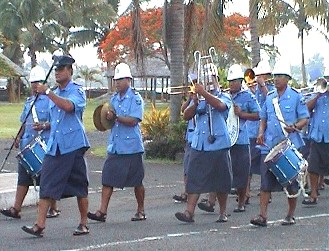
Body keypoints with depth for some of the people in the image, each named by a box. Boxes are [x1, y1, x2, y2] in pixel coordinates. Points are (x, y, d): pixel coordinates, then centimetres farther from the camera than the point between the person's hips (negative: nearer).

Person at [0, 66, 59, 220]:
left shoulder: (50, 100, -6)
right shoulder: (29, 101, 17)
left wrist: (44, 125, -25)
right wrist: (19, 137, 12)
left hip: (46, 145, -7)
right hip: (28, 144, 7)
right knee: (23, 176, 4)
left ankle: (53, 208, 13)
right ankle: (16, 209, 4)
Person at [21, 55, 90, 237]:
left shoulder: (77, 91, -4)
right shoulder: (54, 94, 18)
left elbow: (68, 106, -26)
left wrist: (47, 92, -26)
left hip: (73, 145, -6)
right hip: (54, 146, 6)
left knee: (79, 187, 3)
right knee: (46, 184, -4)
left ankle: (84, 224, 14)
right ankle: (40, 224, -6)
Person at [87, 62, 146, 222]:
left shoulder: (135, 98, -8)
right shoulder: (114, 99, 13)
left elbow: (133, 121, -17)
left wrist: (115, 117, -21)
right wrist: (107, 118, -3)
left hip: (131, 147, -6)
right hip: (114, 147, 6)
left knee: (136, 181, 5)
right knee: (107, 178, -2)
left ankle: (141, 211, 18)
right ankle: (102, 212, -3)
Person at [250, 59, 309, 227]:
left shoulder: (296, 97, -2)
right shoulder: (269, 97, 11)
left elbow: (304, 119, -3)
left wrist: (295, 127, -22)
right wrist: (261, 132, 2)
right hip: (269, 145, 3)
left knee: (291, 182, 5)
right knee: (266, 181, -3)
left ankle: (291, 215, 18)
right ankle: (263, 216, -4)